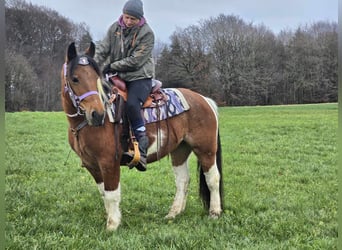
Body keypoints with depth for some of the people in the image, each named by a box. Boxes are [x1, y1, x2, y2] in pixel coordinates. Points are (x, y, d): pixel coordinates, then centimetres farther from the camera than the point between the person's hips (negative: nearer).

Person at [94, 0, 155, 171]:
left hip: (140, 78, -6)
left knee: (131, 104, -32)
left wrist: (112, 66, -17)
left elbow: (135, 61, -18)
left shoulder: (147, 33, -12)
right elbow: (102, 50, 2)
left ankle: (141, 149, -26)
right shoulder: (115, 28, 3)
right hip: (118, 77, 7)